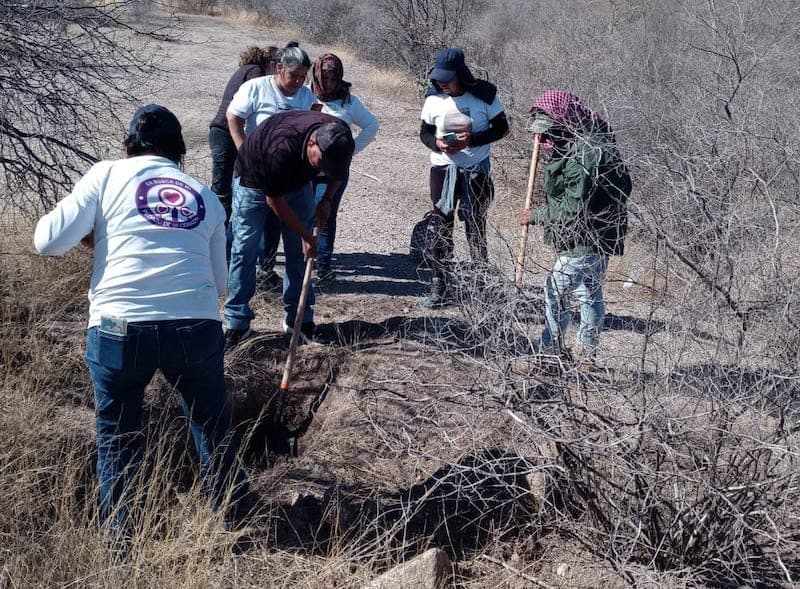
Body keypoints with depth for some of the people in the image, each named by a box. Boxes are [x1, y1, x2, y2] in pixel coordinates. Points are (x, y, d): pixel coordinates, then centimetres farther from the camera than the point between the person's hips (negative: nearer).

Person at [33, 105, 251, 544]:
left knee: (117, 435, 20)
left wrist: (95, 236, 23)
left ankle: (119, 537, 27)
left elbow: (48, 241, 4)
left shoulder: (107, 175, 10)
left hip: (119, 328, -2)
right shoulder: (206, 196, 19)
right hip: (198, 326, 2)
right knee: (211, 423, 25)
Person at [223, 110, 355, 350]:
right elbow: (274, 199, -26)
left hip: (297, 179, 5)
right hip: (254, 179, -5)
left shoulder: (340, 138, -27)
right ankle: (236, 323, 0)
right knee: (245, 248, -6)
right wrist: (306, 235, -19)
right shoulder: (282, 148, -42)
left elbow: (339, 171, 0)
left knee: (299, 251, 1)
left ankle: (299, 319, 10)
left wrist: (327, 199, -14)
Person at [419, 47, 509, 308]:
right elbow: (425, 132, 7)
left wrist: (473, 140, -19)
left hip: (476, 171, -2)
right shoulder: (434, 98, -3)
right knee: (441, 228, 6)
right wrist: (437, 143, -16)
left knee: (476, 228, 5)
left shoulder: (485, 95, -10)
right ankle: (439, 286, 15)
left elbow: (501, 128, -3)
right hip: (443, 169, 2)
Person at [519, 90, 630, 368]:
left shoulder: (584, 153, -24)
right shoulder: (585, 144, 10)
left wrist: (537, 215, -12)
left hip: (584, 241, -11)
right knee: (590, 294, 17)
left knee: (556, 292, -4)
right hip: (601, 237, 11)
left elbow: (574, 207, -25)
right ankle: (586, 356, 28)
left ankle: (550, 352, 5)